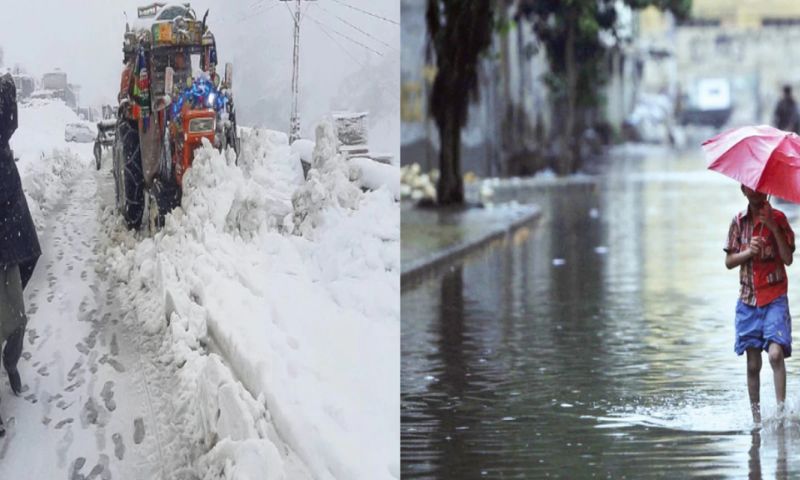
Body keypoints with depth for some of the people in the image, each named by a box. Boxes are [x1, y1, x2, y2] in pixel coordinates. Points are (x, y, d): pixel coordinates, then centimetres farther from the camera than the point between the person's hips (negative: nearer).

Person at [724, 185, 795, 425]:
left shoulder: (777, 218, -1)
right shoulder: (739, 221, 6)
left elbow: (788, 259, -9)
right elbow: (729, 261, 8)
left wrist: (774, 228, -18)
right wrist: (748, 252, -11)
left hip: (775, 299, -3)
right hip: (748, 299, 3)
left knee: (776, 353, -21)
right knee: (753, 364, 4)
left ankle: (781, 407, -19)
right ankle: (756, 417, 12)